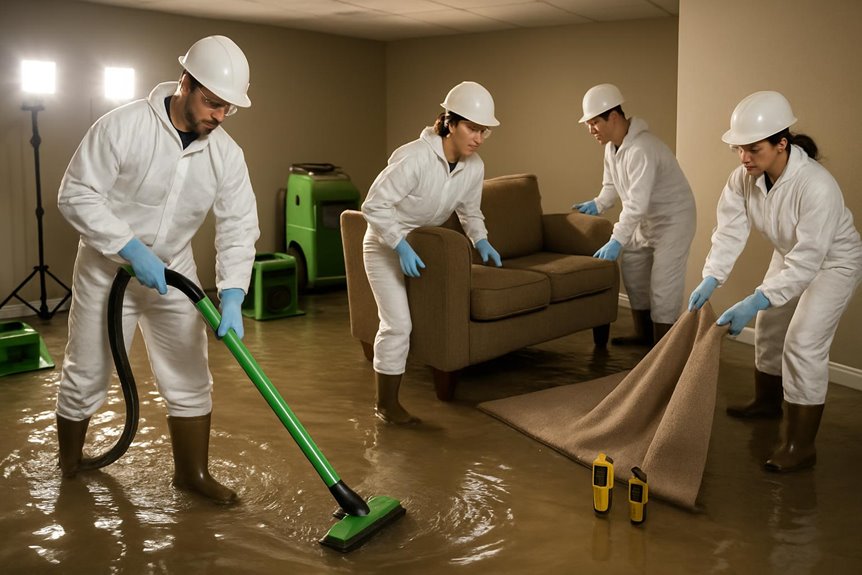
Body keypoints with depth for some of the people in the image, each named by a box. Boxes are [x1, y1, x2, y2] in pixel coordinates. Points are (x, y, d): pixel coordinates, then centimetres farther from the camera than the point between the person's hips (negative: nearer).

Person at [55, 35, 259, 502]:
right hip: (107, 271, -3)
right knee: (86, 378, 9)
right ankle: (68, 463, 34)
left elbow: (239, 228, -11)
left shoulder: (226, 153, -10)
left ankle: (193, 473, 20)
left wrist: (231, 296, -25)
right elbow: (76, 195, -21)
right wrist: (133, 249, -28)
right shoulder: (123, 126, -22)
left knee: (190, 381, 5)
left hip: (174, 274, 4)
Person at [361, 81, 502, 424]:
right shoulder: (415, 157, -31)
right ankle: (386, 405, 4)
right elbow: (374, 205, -27)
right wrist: (401, 246, -32)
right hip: (386, 245, -7)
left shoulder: (474, 167, -10)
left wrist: (481, 241, -9)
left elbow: (469, 211, 8)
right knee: (398, 324, -10)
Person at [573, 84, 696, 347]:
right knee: (633, 274, 14)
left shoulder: (641, 149, -33)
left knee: (663, 284, -10)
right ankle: (644, 335, 28)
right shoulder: (611, 146, -3)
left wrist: (617, 241, -39)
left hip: (673, 218, -10)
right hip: (645, 219, 10)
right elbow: (612, 184, 12)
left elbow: (637, 203, -37)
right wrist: (598, 204, -6)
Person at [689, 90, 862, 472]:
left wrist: (755, 302, -44)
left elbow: (807, 261, -39)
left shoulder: (817, 186, -40)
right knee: (768, 327, 18)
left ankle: (800, 446, -5)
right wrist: (710, 279, -32)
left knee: (803, 344, -13)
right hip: (790, 255, 7)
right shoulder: (745, 176, -21)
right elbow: (730, 229, -18)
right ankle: (767, 402, 43)